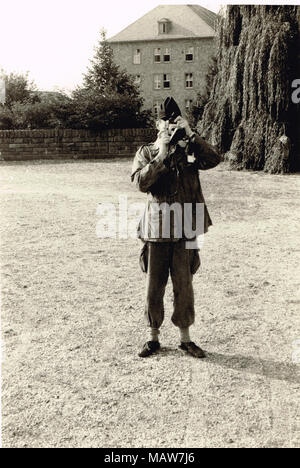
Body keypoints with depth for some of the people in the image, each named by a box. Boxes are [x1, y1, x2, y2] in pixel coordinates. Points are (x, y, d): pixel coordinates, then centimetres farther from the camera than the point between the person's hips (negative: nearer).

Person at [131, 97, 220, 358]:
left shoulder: (189, 151, 6)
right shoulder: (146, 153, 3)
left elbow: (214, 159, -12)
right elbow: (141, 182, -13)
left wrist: (190, 134, -15)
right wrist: (161, 155, -16)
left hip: (185, 229, 1)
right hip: (157, 228, -1)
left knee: (184, 285, 8)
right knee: (154, 286, 8)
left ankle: (185, 338, 23)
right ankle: (154, 337, 24)